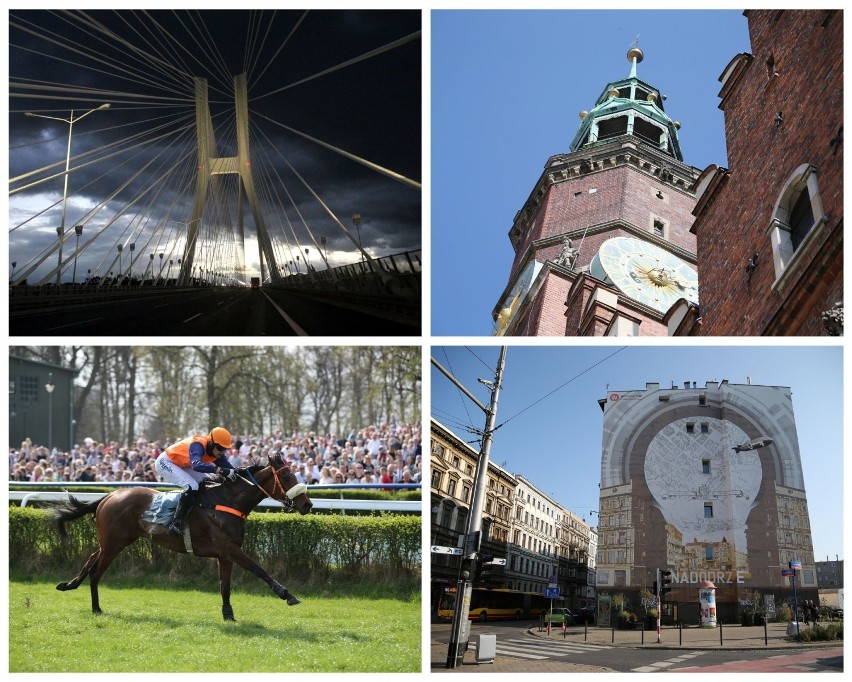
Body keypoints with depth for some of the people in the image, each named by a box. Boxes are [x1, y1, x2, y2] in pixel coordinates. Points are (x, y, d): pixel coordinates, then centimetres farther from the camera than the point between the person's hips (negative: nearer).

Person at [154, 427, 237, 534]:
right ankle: (176, 523, -23)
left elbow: (229, 468, -8)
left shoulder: (216, 451, -9)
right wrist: (221, 470, -58)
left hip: (182, 465, 9)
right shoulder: (198, 445, -33)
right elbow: (197, 465, -52)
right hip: (165, 463, -9)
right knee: (192, 486, -26)